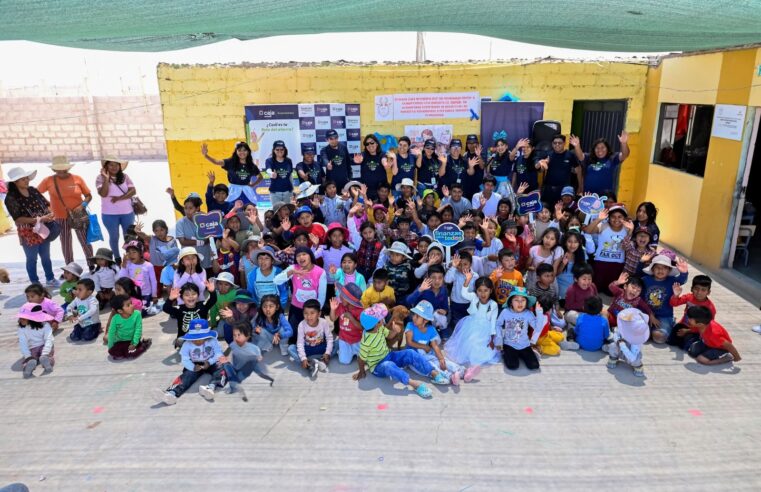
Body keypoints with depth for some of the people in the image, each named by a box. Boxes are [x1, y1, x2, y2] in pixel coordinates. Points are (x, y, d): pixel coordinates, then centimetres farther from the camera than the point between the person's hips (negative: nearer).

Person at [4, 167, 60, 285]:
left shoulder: (33, 190, 0)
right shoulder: (11, 198, -14)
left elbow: (46, 204, 8)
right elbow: (18, 219, -18)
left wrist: (50, 214, -13)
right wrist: (39, 219, -26)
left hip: (44, 229, 4)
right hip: (28, 233, -4)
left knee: (46, 256, 18)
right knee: (32, 259, 10)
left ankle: (50, 279, 33)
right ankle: (35, 284, 23)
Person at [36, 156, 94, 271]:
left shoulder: (77, 179, -5)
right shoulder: (48, 181, -4)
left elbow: (89, 196, 1)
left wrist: (83, 205, -16)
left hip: (78, 216, -1)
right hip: (60, 218, 1)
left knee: (85, 242, 4)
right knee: (65, 244, 11)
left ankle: (92, 267, 18)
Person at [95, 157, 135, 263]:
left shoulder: (124, 177, 3)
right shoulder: (101, 178, -4)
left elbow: (133, 191, -7)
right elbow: (103, 194, -16)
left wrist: (119, 198, -18)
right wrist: (106, 179, -24)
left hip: (127, 212, 2)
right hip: (109, 214, -2)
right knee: (114, 237, 9)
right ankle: (117, 259, 22)